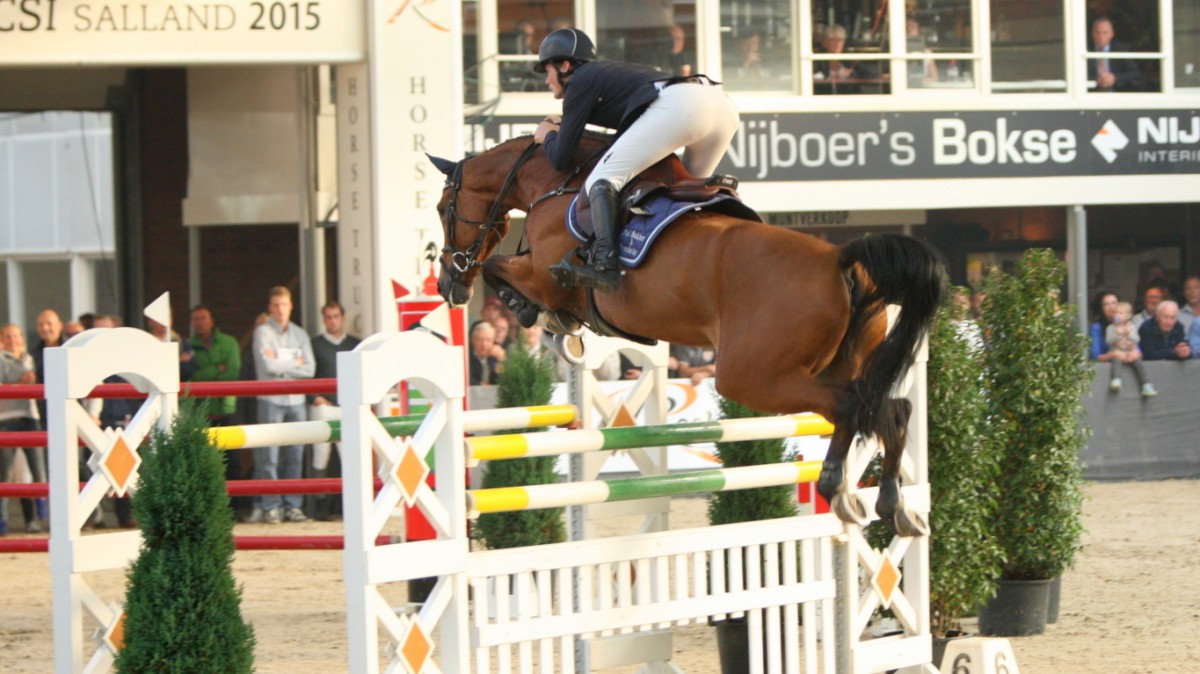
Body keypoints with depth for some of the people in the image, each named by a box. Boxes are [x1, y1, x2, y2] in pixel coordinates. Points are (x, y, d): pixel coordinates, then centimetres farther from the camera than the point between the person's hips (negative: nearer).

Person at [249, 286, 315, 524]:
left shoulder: (300, 334, 13)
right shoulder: (263, 332, 3)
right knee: (269, 455, -7)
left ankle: (293, 505, 7)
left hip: (296, 400, 4)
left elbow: (309, 369, 3)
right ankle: (270, 506, -5)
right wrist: (294, 364, 0)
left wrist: (280, 364, -6)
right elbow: (267, 365, -11)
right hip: (271, 399, -4)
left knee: (295, 455, 2)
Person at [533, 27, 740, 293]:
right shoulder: (611, 72, 38)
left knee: (602, 180, -11)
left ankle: (604, 263, -32)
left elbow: (561, 158, 10)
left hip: (676, 104, -9)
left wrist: (548, 136, 33)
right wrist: (565, 126, 43)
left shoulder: (580, 80, 14)